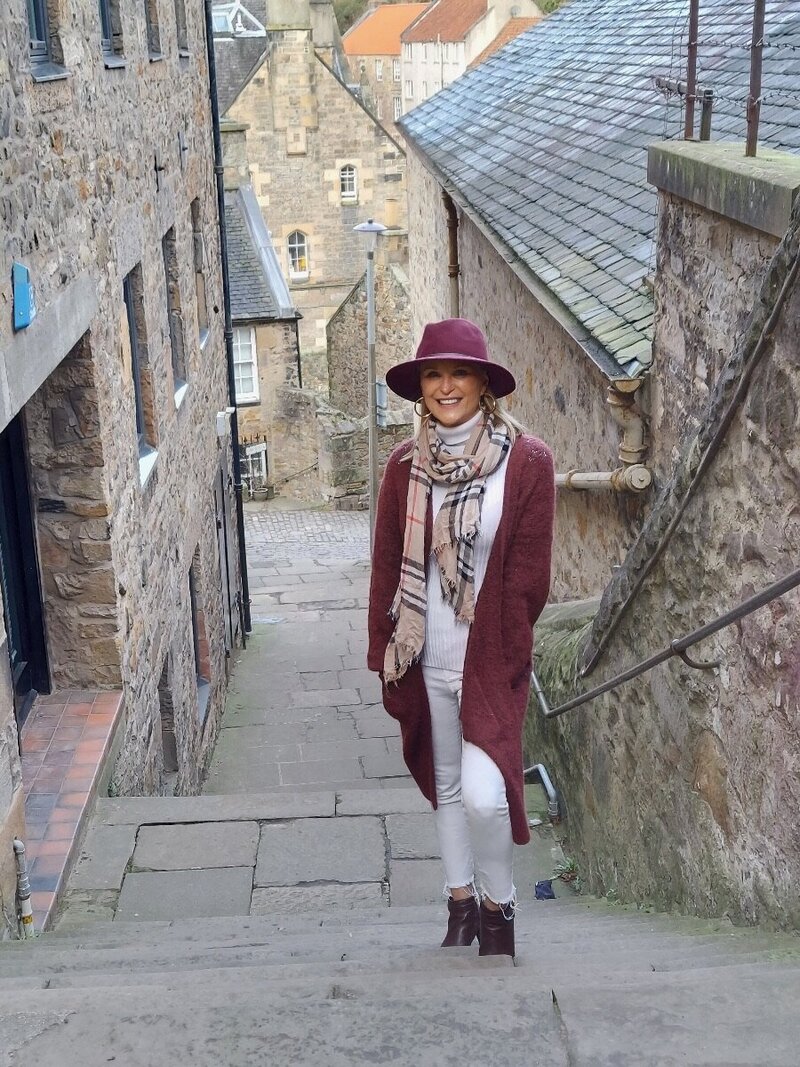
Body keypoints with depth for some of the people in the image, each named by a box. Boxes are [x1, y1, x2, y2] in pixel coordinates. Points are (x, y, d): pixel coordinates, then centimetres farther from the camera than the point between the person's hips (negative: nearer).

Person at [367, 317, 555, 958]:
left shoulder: (528, 462, -10)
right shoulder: (406, 466, 1)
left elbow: (528, 575, -8)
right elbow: (387, 568, 5)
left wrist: (499, 653, -7)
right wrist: (387, 659, 4)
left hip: (491, 660, -4)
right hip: (429, 659, 4)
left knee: (481, 793, -14)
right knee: (447, 784, 17)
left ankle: (499, 906, 14)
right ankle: (461, 902, 35)